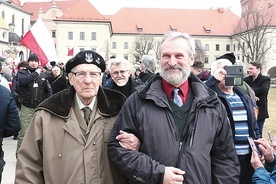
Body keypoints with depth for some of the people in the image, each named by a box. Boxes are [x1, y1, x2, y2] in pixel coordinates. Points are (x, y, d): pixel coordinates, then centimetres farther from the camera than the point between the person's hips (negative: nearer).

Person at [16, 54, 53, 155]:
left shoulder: (42, 75, 10)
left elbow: (48, 90, 13)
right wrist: (36, 73, -13)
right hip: (27, 107, -3)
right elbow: (23, 80, -21)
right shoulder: (22, 73, 2)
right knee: (24, 132, -6)